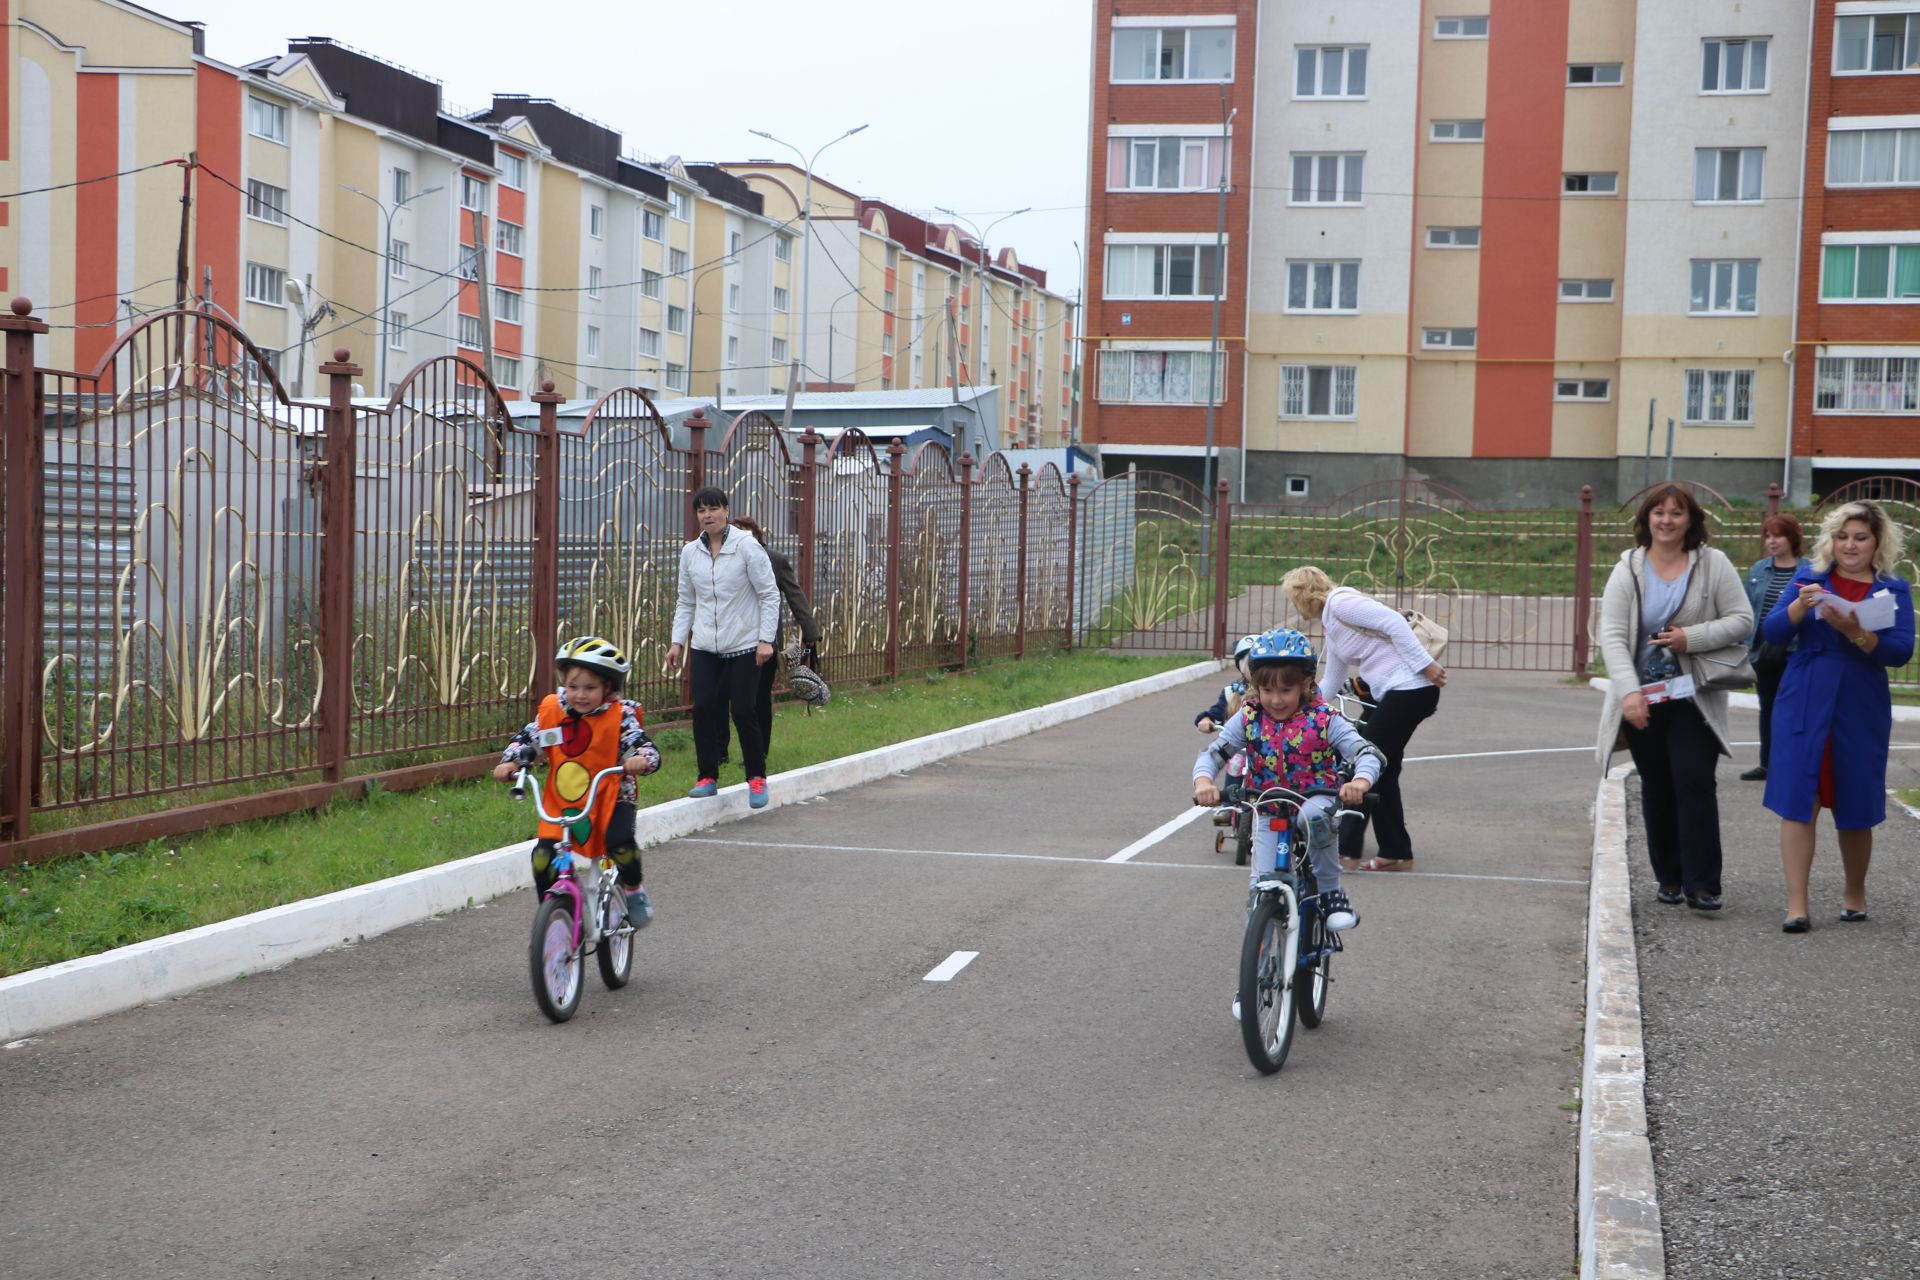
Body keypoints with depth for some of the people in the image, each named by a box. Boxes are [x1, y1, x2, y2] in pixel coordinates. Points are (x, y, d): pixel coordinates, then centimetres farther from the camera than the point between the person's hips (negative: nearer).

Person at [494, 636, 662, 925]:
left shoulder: (619, 716, -8)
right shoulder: (551, 711, 0)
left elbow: (643, 745, -14)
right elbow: (526, 739, 9)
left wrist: (641, 758, -38)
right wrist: (510, 762, -10)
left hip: (611, 799, -3)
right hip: (560, 803, 3)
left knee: (620, 842, -29)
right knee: (542, 858, -12)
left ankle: (634, 890, 1)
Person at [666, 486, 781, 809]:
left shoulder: (746, 546, -8)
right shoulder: (690, 552, 6)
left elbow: (770, 594, -6)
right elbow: (686, 601, 14)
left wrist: (766, 639, -12)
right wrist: (677, 641, 7)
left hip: (744, 645, -4)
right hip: (705, 647, 4)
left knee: (743, 711, -7)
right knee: (703, 709, -4)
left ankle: (757, 777, 10)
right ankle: (707, 776, 10)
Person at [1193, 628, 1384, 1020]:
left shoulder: (1324, 720, -13)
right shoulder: (1249, 719, -6)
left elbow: (1369, 753, -21)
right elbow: (1212, 752, -10)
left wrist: (1360, 781, -45)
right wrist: (1203, 781, -34)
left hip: (1316, 801, -2)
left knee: (1313, 818, -40)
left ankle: (1331, 892, -16)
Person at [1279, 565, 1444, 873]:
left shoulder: (1341, 603, -9)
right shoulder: (1332, 628, 21)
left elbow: (1394, 622, -18)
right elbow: (1330, 683, 31)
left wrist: (1425, 665, -21)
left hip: (1410, 689, -10)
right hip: (1390, 694, 10)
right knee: (1381, 772, 12)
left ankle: (1346, 851, -3)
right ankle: (1397, 853, 19)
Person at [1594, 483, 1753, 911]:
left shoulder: (1712, 564, 0)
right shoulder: (1628, 570, 1)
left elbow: (1742, 620, -2)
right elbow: (1612, 635, -7)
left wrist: (1692, 637, -17)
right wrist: (1628, 692, -20)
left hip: (1694, 698, -2)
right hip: (1642, 699, 2)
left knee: (1694, 783, -10)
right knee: (1657, 789, 10)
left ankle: (1702, 884, -8)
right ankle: (1669, 878, 20)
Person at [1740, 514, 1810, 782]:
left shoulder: (1809, 571, -6)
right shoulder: (1758, 570, 7)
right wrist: (1746, 645, 5)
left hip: (1794, 655, -5)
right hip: (1763, 652, 5)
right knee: (1767, 709, 13)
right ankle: (1766, 764, 22)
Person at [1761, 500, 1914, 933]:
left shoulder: (1893, 590, 4)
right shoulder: (1810, 580, 6)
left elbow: (1900, 651, -9)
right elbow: (1773, 632, -4)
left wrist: (1855, 632, -25)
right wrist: (1800, 606, -22)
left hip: (1860, 711, 0)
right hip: (1803, 706, 0)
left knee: (1855, 809, 9)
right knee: (1798, 803, -7)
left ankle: (1855, 894, 30)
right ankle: (1797, 905, -6)